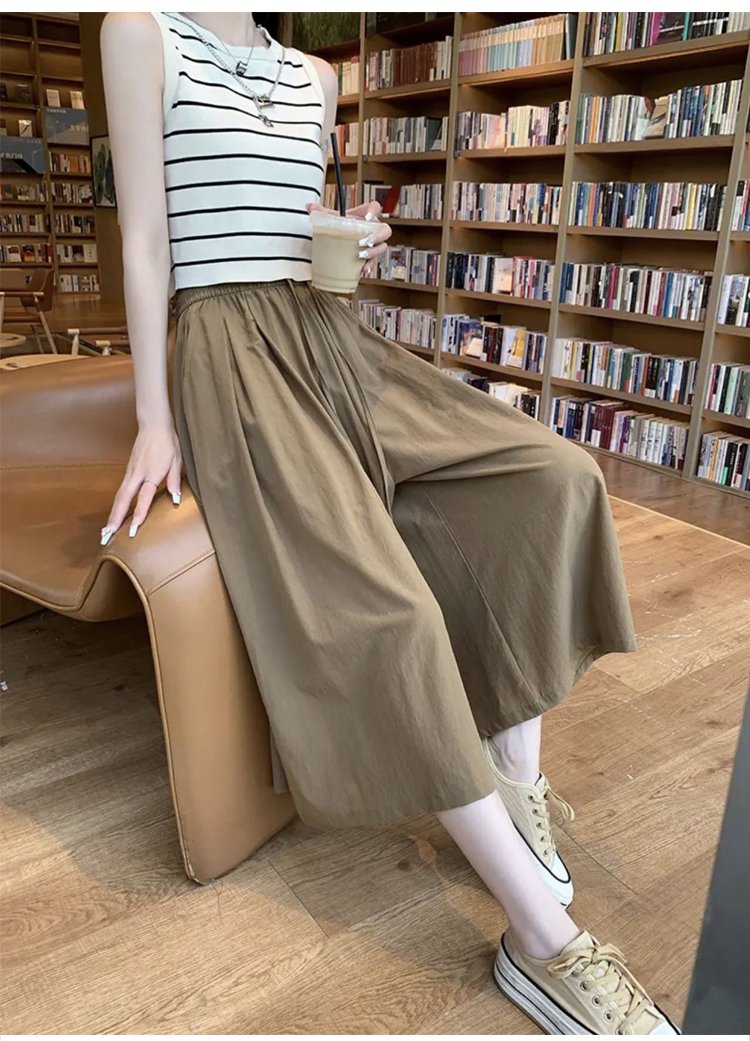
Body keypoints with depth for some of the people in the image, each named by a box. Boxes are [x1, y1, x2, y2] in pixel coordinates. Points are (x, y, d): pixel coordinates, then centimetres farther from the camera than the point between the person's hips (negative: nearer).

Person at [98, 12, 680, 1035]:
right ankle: (543, 939, -15)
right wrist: (155, 420, -10)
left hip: (336, 345, 7)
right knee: (384, 610, -26)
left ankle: (515, 770, -5)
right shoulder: (142, 32, 4)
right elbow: (146, 244, -4)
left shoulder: (315, 76, 20)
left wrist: (353, 243, 1)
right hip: (235, 357, -6)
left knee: (555, 475, -14)